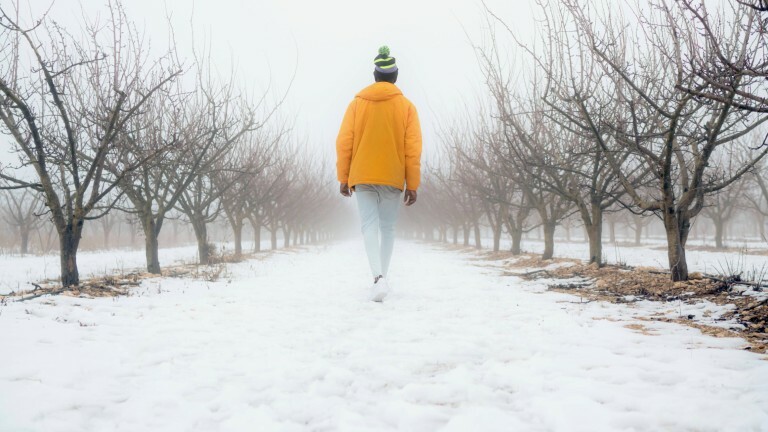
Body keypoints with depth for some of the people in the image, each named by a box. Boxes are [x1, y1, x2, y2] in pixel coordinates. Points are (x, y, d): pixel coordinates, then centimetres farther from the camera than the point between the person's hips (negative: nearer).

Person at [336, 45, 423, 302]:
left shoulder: (357, 103, 3)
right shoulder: (406, 106, 1)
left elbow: (344, 143, 0)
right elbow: (413, 149, -3)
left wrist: (343, 178, 6)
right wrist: (412, 185, 1)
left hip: (362, 177, 0)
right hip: (393, 178, 0)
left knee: (369, 226, -2)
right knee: (388, 228, 13)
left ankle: (379, 278, -22)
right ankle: (381, 279, 20)